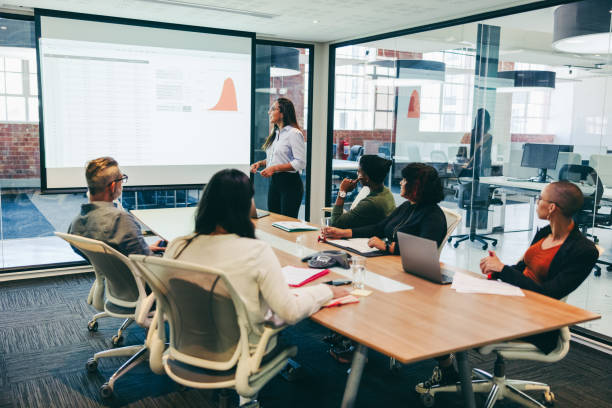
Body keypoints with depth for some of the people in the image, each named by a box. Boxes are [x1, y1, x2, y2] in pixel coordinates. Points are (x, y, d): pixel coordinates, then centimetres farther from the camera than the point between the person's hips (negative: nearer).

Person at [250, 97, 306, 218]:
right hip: (274, 181, 8)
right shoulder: (275, 134, 14)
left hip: (290, 182, -8)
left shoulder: (294, 133, -12)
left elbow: (301, 163, -18)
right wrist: (260, 163, 6)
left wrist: (275, 168, -21)